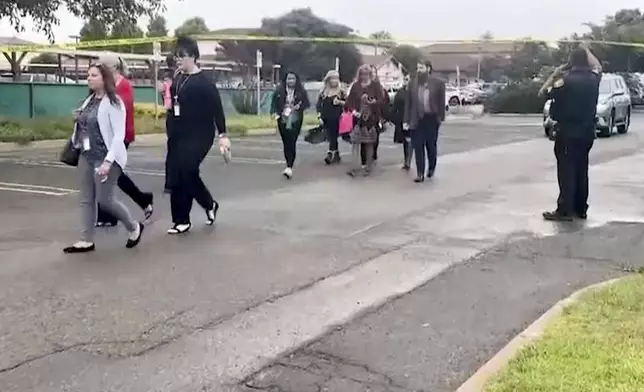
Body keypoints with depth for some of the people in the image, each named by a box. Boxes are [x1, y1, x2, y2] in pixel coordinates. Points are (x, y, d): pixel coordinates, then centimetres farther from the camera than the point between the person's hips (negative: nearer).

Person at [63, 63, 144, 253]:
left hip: (105, 157, -8)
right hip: (86, 156, 8)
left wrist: (108, 161, -25)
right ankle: (86, 241, 13)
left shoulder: (113, 102, -13)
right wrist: (79, 119, 5)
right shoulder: (89, 100, 11)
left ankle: (134, 228, 16)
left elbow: (119, 135, -19)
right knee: (86, 199, 7)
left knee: (104, 199, -6)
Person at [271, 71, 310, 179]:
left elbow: (306, 104, 4)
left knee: (292, 143, -13)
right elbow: (274, 103, 7)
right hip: (283, 120, 3)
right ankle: (289, 165, 22)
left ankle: (289, 167, -19)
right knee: (286, 143, 9)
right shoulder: (279, 91, 3)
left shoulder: (301, 91, 1)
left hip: (295, 121, -2)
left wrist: (300, 107, -15)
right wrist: (275, 113, -9)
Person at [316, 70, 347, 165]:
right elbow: (319, 106, 9)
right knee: (331, 137, 9)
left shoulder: (341, 92, 3)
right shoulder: (323, 92, 10)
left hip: (336, 119, -4)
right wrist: (320, 117, 0)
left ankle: (329, 154, -17)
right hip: (326, 119, 4)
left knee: (333, 136, -11)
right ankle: (336, 155, 19)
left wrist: (340, 102, -15)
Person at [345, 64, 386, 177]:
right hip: (358, 117, 1)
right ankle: (356, 166, -11)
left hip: (372, 117, -1)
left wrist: (374, 102, -24)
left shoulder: (376, 85, 1)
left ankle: (368, 166, 16)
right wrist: (353, 110, -12)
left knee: (369, 143, 6)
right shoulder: (355, 86, 6)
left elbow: (382, 99, -4)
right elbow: (350, 100, 5)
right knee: (355, 141, -9)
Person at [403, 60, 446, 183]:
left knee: (431, 146, 11)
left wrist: (441, 118, -4)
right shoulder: (412, 83, 3)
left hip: (431, 119, -1)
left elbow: (441, 102, 0)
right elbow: (408, 103, 4)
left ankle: (431, 168, 34)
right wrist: (406, 120, -1)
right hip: (417, 120, 1)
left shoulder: (438, 83, -3)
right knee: (418, 147, 0)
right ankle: (420, 173, 4)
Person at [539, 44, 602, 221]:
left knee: (566, 170, -5)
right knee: (581, 170, 13)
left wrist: (554, 75, 6)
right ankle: (580, 209, 18)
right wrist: (586, 50, 36)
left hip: (568, 132, -6)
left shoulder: (566, 79, -14)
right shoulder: (593, 78, 4)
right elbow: (598, 67, 28)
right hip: (587, 131, 6)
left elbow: (544, 93, -4)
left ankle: (564, 210, -6)